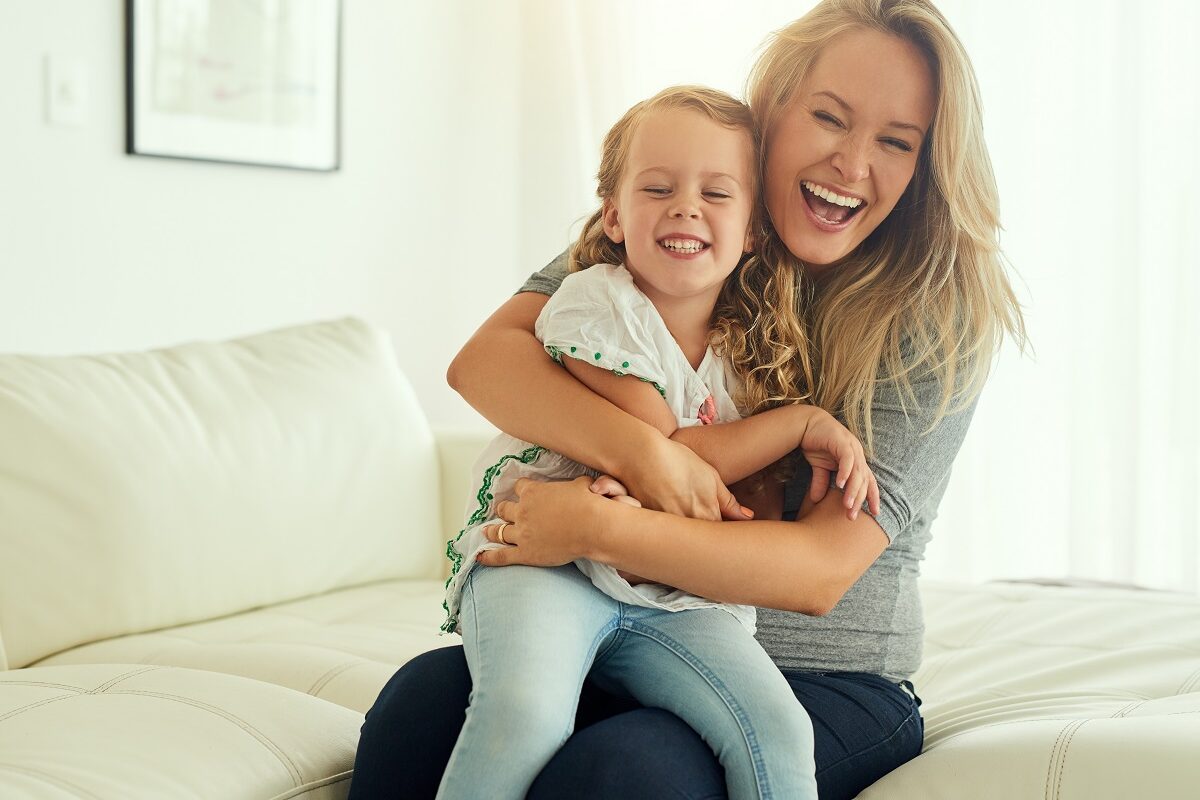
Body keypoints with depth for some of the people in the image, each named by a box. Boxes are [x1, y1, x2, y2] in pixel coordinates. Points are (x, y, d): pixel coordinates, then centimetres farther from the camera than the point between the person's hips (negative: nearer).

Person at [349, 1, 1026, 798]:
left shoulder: (939, 319, -9)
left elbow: (821, 570, -18)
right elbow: (483, 359, -10)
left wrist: (596, 529, -28)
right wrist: (642, 451, -28)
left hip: (830, 682, -3)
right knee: (424, 700, -25)